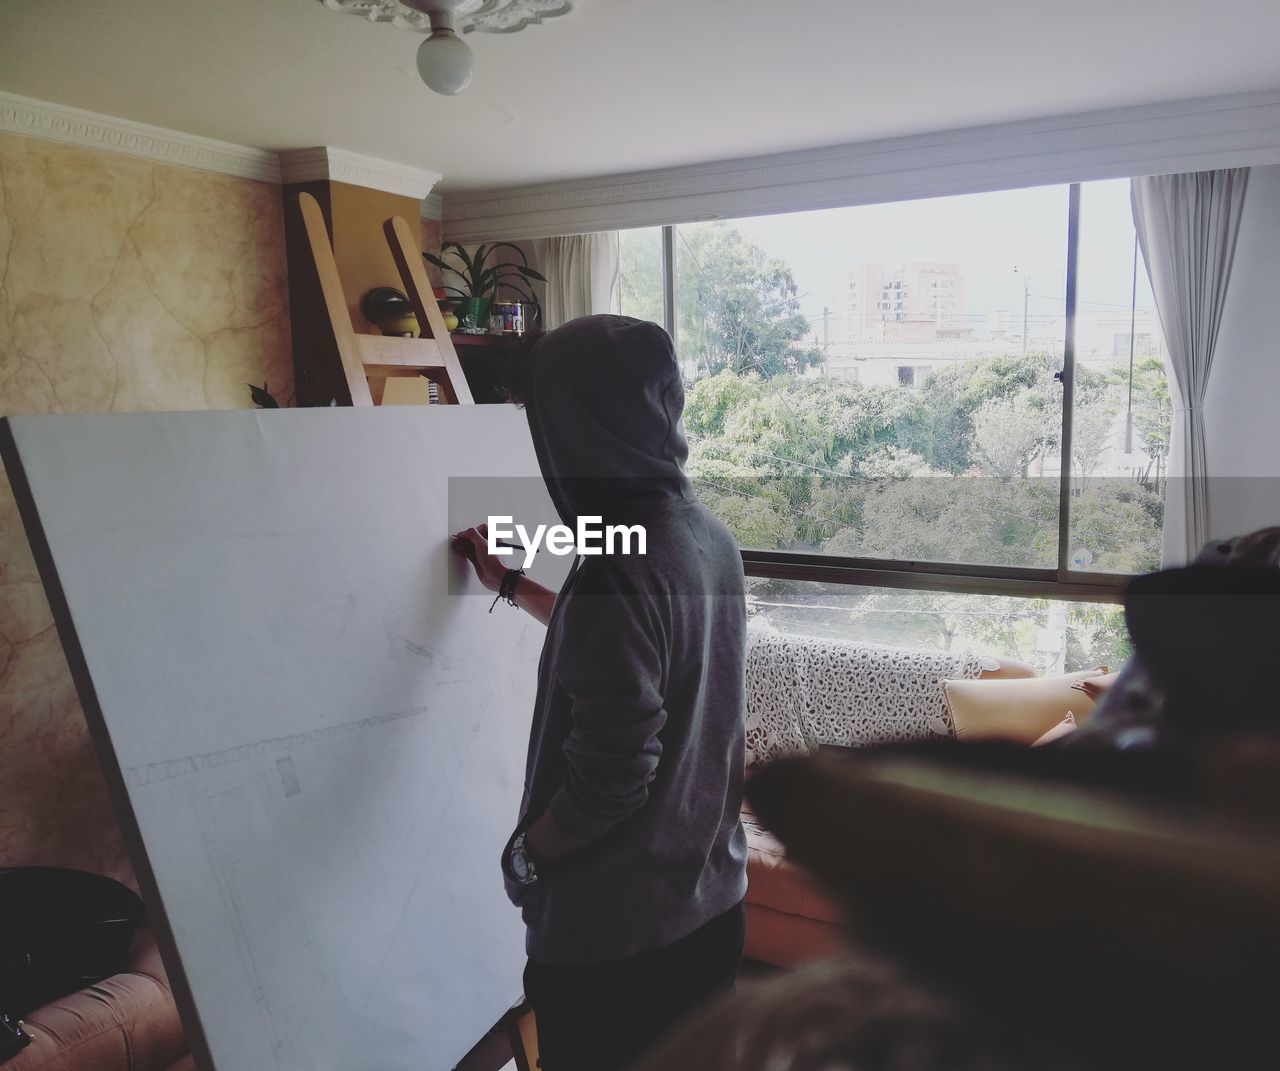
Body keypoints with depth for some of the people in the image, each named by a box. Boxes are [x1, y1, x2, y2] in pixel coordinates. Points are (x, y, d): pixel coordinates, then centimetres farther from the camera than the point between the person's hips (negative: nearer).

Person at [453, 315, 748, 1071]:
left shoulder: (618, 571, -28)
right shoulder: (707, 535, -1)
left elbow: (608, 777, -27)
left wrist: (525, 854, -8)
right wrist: (512, 585, 23)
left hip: (615, 924, -8)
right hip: (710, 891, 8)